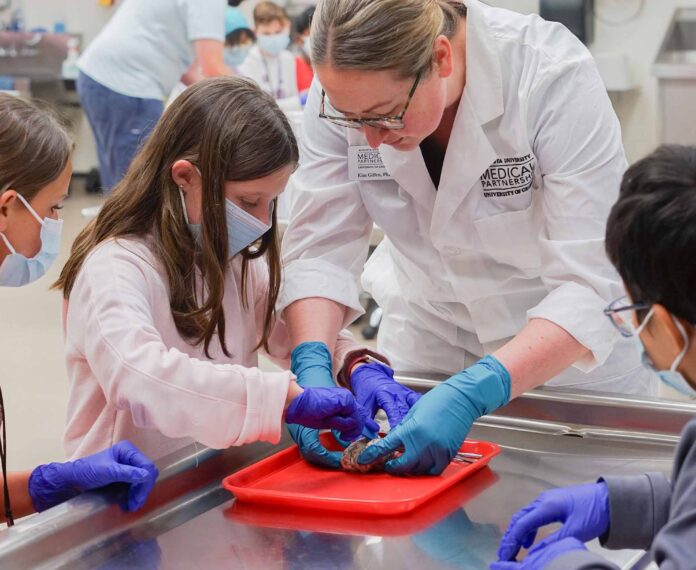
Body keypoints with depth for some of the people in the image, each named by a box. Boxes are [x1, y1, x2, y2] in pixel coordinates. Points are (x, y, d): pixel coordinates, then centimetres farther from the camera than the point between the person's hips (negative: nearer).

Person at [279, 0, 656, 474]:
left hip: (574, 343, -3)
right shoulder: (346, 87, -21)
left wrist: (472, 394, -46)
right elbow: (319, 249, -18)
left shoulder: (555, 78, -33)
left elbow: (590, 284, -35)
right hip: (429, 325, 3)